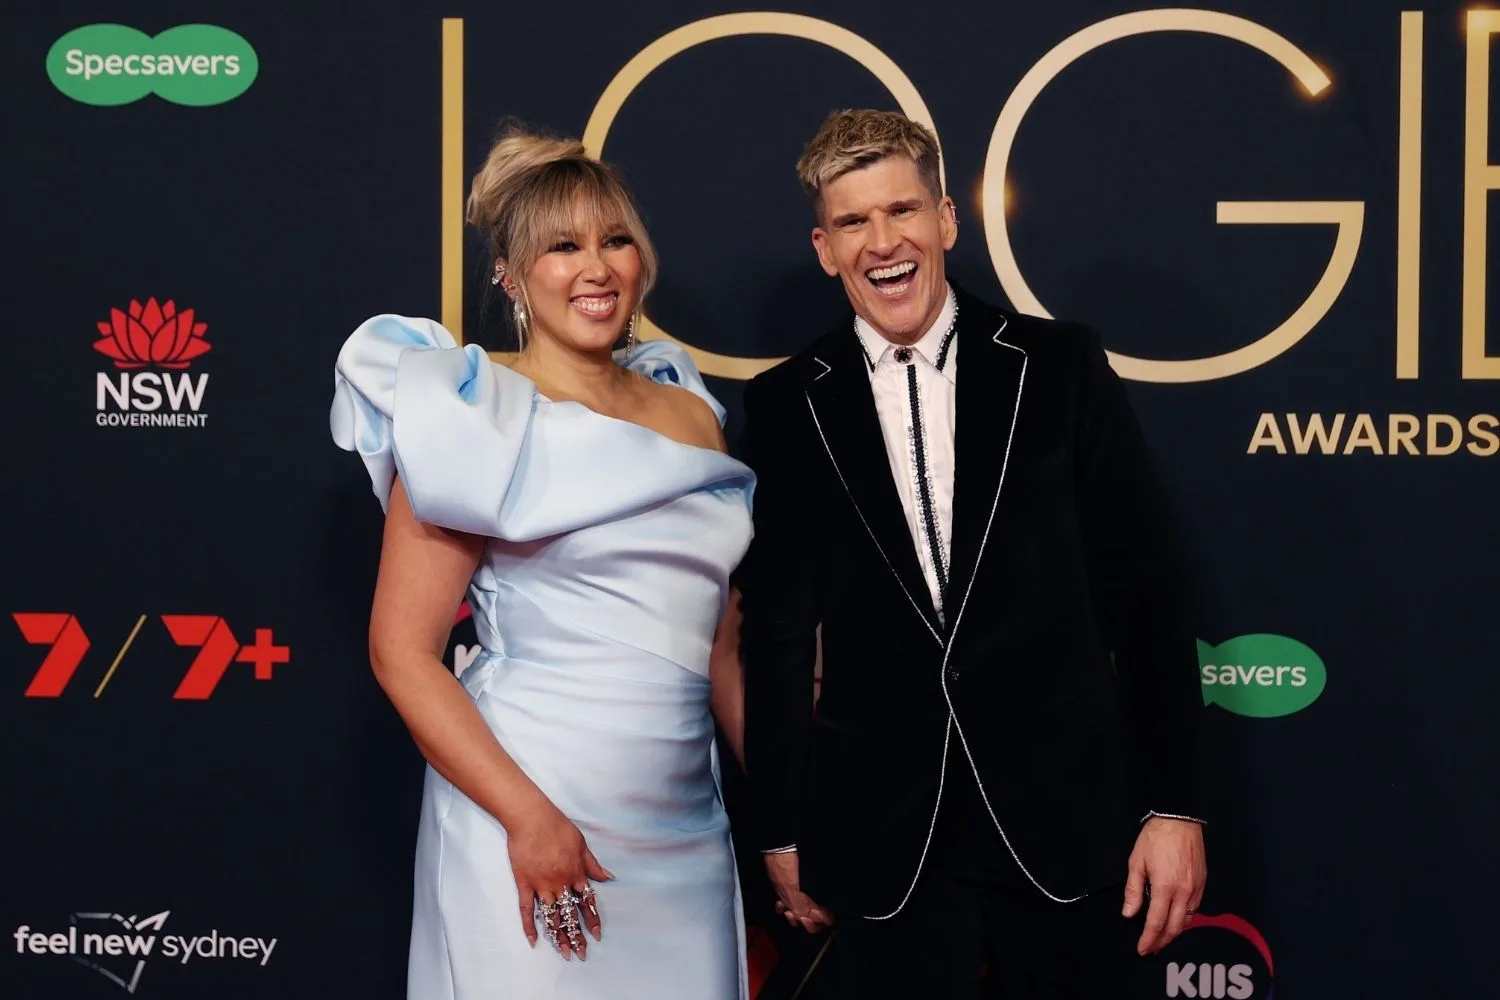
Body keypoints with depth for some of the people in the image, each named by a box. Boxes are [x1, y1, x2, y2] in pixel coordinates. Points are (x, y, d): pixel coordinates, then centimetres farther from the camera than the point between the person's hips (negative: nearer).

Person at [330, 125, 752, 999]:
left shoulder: (692, 414, 10)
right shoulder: (482, 419, -5)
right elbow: (401, 651, -10)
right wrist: (528, 817, -17)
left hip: (686, 830, 5)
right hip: (533, 818, -5)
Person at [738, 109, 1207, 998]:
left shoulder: (1061, 370, 1)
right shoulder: (786, 408, 3)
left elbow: (1147, 590, 1)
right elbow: (776, 626, 6)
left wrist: (1174, 802, -2)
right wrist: (784, 829, 8)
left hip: (1068, 822, 0)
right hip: (883, 847, 0)